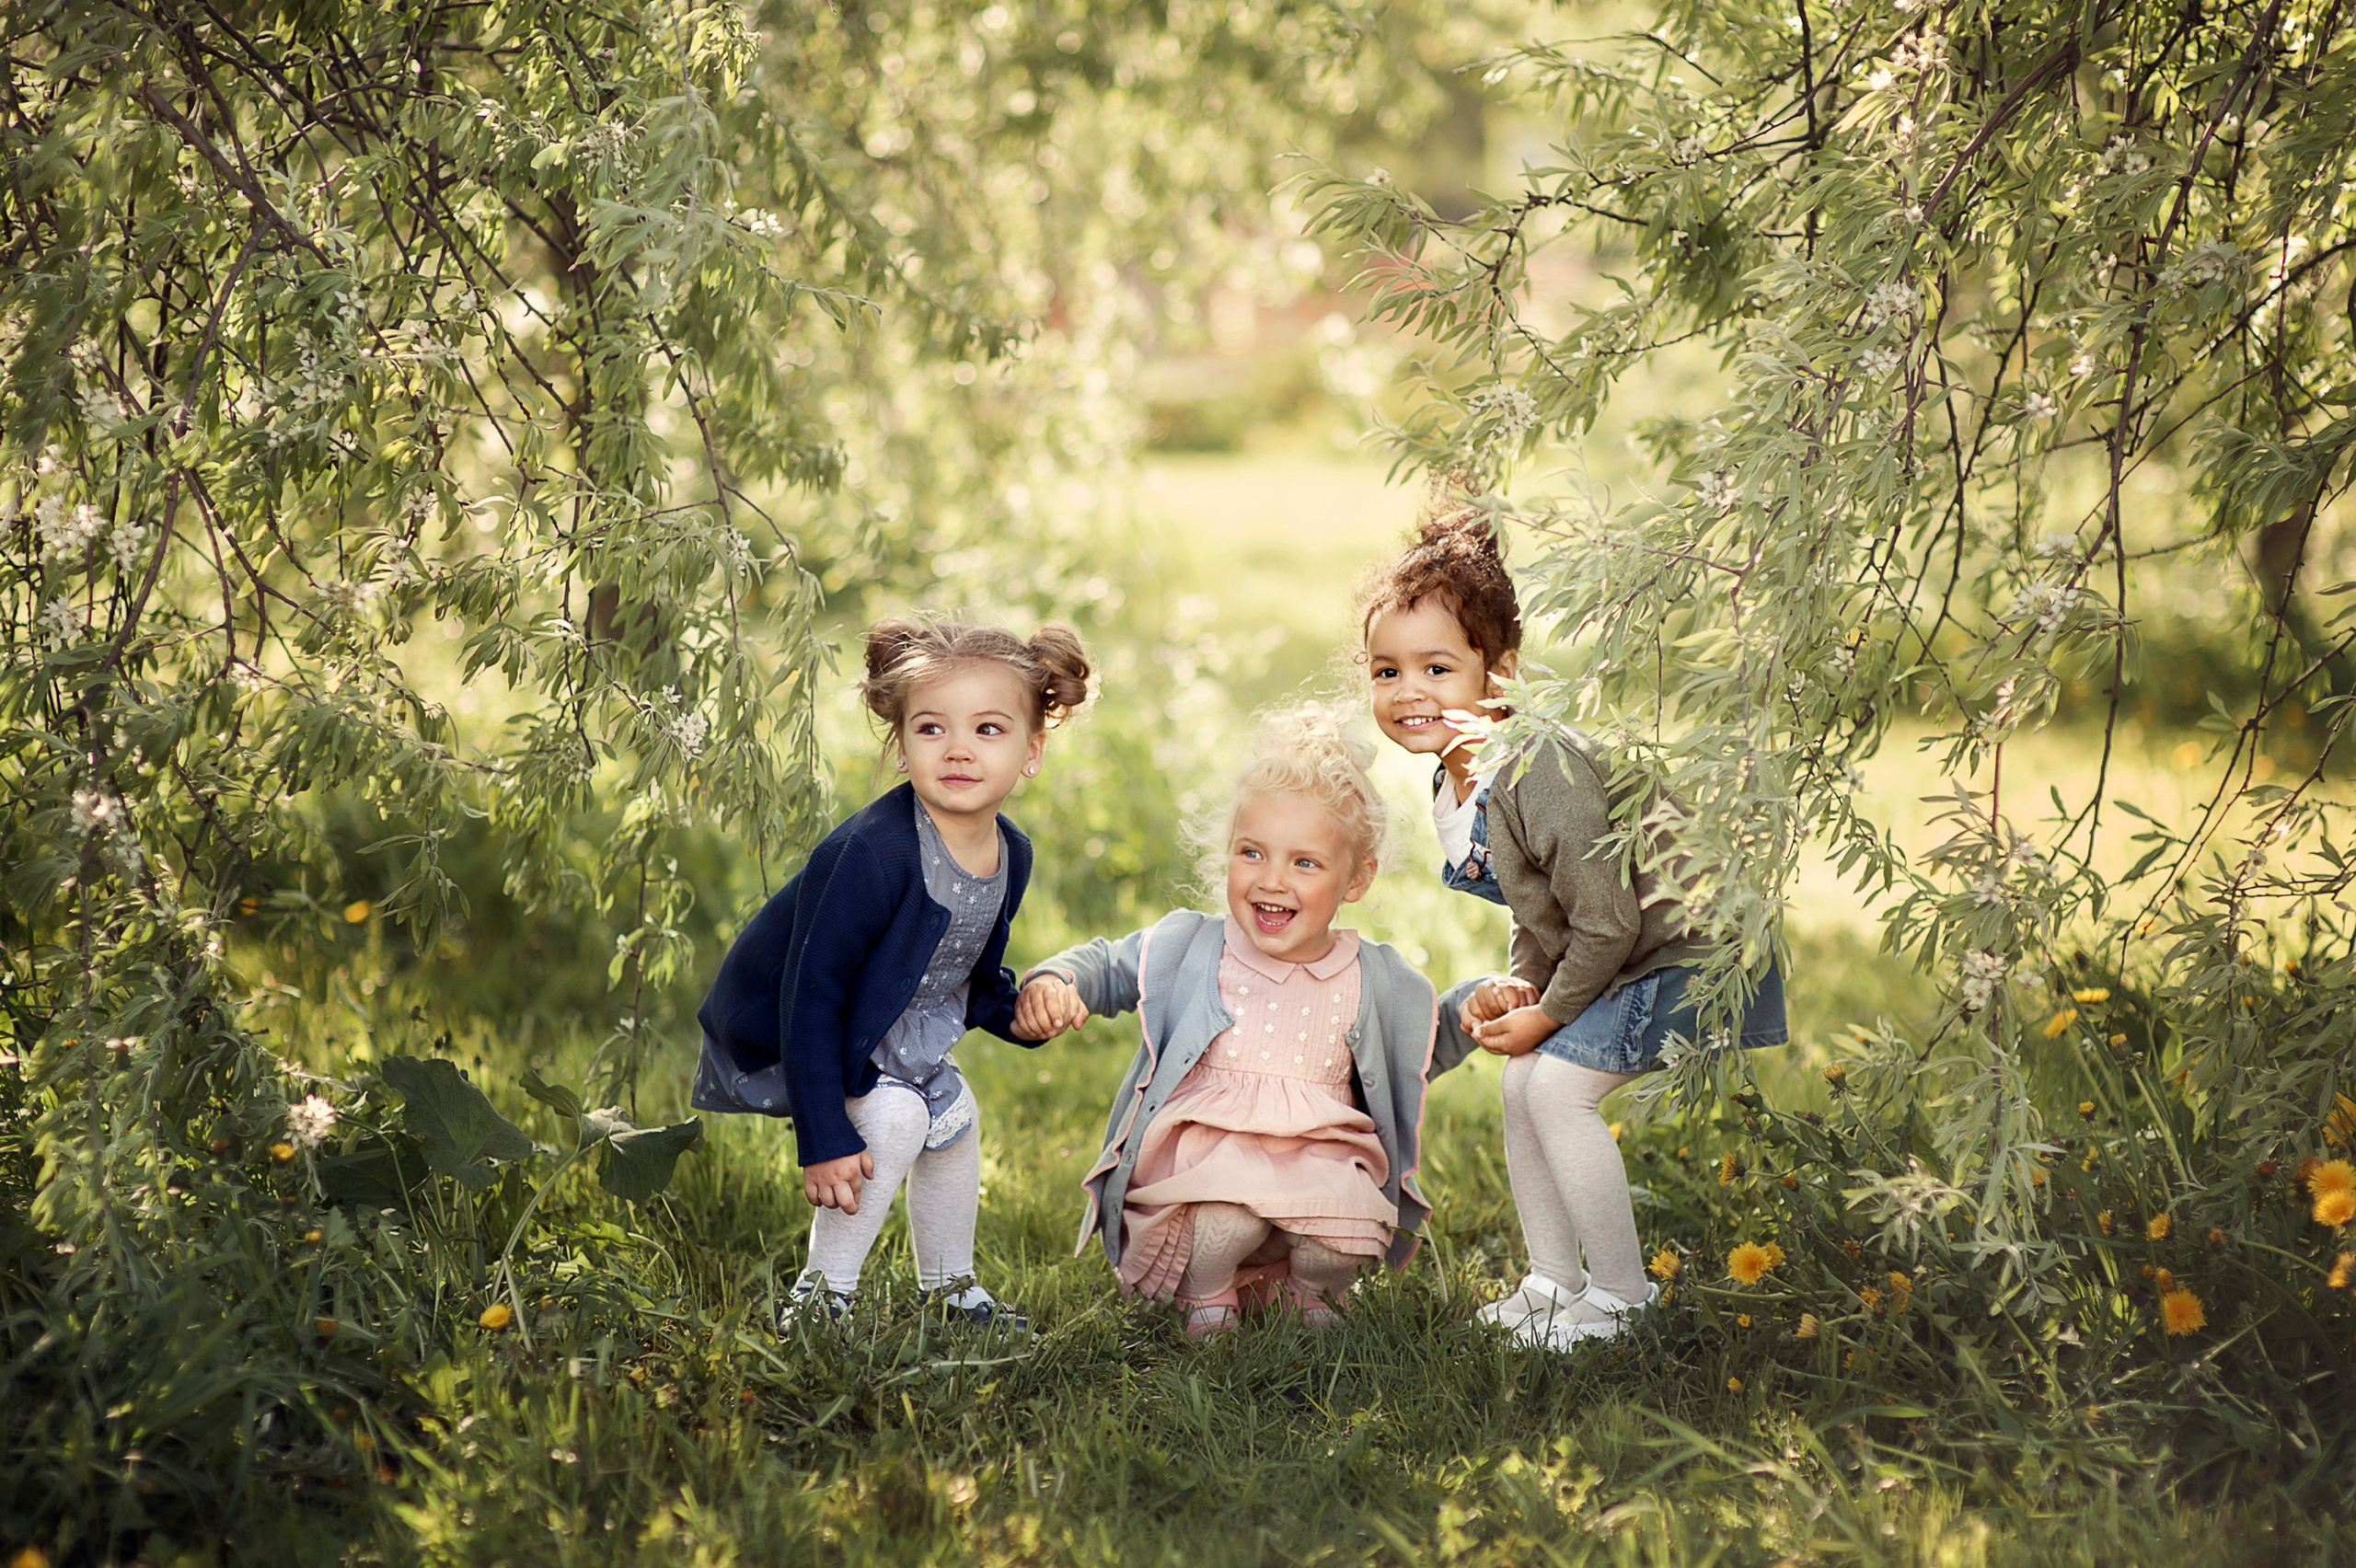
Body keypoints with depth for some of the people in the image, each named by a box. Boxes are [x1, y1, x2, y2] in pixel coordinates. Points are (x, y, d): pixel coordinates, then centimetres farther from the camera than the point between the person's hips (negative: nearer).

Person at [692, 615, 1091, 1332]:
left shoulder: (1011, 854, -10)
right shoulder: (873, 854, -36)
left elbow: (970, 979, 8)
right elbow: (810, 998, -32)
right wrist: (823, 1139, -31)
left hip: (888, 1029, 8)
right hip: (772, 1033, -8)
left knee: (954, 1114, 7)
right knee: (893, 1118, -21)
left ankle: (950, 1288, 29)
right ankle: (820, 1295, -8)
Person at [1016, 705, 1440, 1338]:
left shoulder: (1376, 980, 7)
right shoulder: (1189, 949, 3)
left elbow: (1422, 1049, 22)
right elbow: (1107, 965, 15)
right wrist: (1052, 983, -7)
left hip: (1322, 1154, 2)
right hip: (1206, 1151, -2)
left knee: (1352, 1226, -30)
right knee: (1232, 1205, -36)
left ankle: (1307, 1290, 9)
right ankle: (1207, 1290, 1)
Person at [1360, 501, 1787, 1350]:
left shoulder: (1540, 772, -29)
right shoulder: (1454, 783, 2)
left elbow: (1606, 922, -26)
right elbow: (1541, 911, 13)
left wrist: (1547, 1015, -13)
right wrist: (1520, 984, -4)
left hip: (1696, 953, -10)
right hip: (1627, 955, 10)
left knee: (1557, 1082, -16)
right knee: (1521, 1081, 9)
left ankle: (1622, 1296, -4)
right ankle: (1555, 1283, 20)